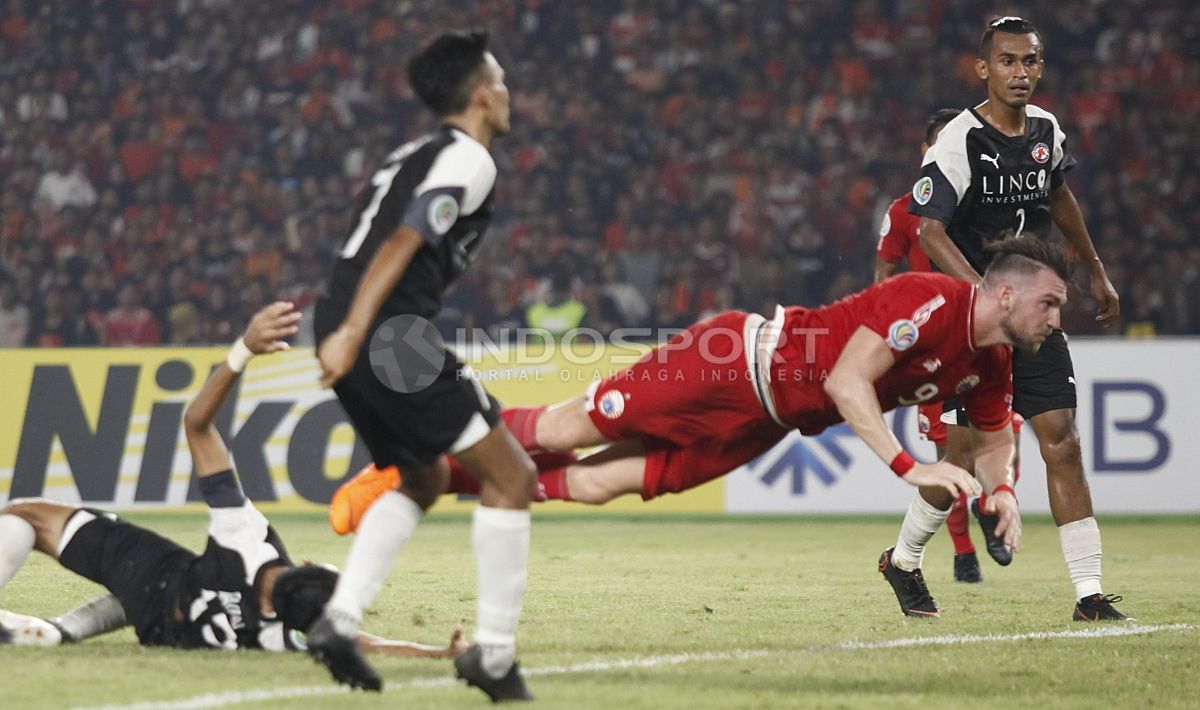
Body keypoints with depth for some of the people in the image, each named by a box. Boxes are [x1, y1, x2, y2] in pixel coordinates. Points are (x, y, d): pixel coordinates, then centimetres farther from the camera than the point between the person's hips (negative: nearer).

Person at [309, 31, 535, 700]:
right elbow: (403, 242, -15)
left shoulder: (413, 155, 25)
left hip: (353, 336, 10)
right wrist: (353, 332, -22)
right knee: (512, 475, -2)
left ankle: (339, 620, 10)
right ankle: (495, 653, -3)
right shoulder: (468, 158, -4)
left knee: (427, 477, 24)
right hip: (388, 336, -10)